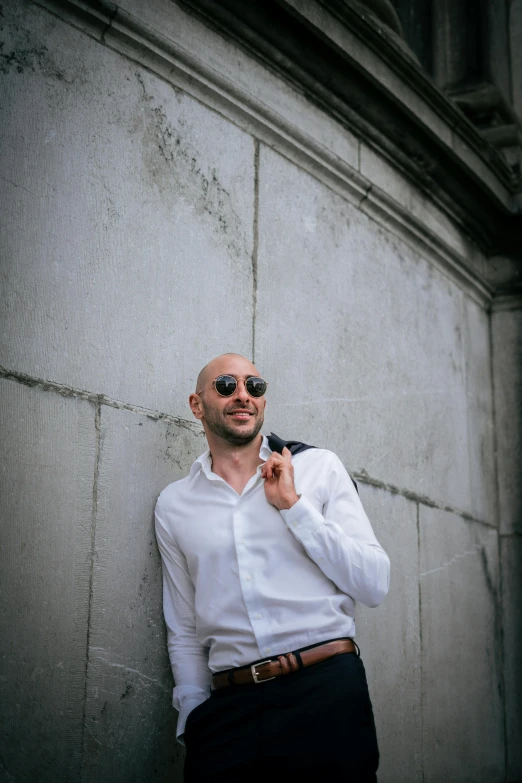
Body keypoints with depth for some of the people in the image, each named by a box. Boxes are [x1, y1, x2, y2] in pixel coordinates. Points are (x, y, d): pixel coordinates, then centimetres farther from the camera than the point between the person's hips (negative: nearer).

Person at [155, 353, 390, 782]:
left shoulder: (319, 467, 3)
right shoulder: (174, 505, 10)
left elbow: (375, 586, -4)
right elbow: (183, 632, 13)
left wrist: (293, 505, -8)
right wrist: (194, 715, 3)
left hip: (329, 689, -1)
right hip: (227, 708, 2)